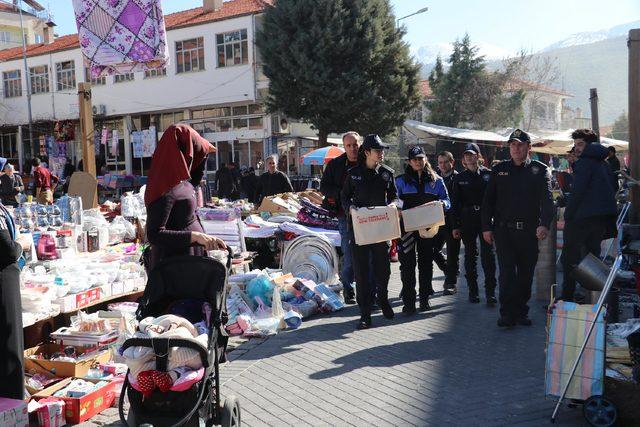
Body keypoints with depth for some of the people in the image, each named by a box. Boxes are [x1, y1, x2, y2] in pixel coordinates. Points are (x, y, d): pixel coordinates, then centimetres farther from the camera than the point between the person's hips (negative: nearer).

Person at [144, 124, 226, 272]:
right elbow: (154, 234, -26)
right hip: (176, 261, -9)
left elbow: (194, 181, 28)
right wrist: (195, 236, -29)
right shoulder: (166, 191, -23)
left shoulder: (180, 179, 4)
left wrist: (204, 154, 16)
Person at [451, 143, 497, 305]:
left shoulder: (488, 174, 3)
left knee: (488, 254, -6)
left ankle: (490, 291, -1)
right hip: (467, 221, 2)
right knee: (470, 255, 8)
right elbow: (455, 202, 7)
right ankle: (473, 290, 17)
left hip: (485, 219, -2)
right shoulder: (460, 178, 7)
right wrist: (455, 226, 2)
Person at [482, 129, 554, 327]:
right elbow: (488, 200, 11)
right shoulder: (499, 170, 10)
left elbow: (547, 199, -5)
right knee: (507, 272, -7)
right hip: (504, 230, 0)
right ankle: (507, 314, -4)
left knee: (526, 274, 8)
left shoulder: (540, 170, 6)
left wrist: (544, 224, -21)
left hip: (529, 231, 0)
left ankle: (521, 312, 20)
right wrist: (486, 227, 4)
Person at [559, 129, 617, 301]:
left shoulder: (584, 162, -11)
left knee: (569, 258, -1)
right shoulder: (604, 163, 16)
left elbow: (577, 192, -18)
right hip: (604, 216, 9)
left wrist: (567, 217, -12)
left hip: (583, 216, -8)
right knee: (593, 255, 16)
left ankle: (567, 297, -2)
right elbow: (611, 190, 20)